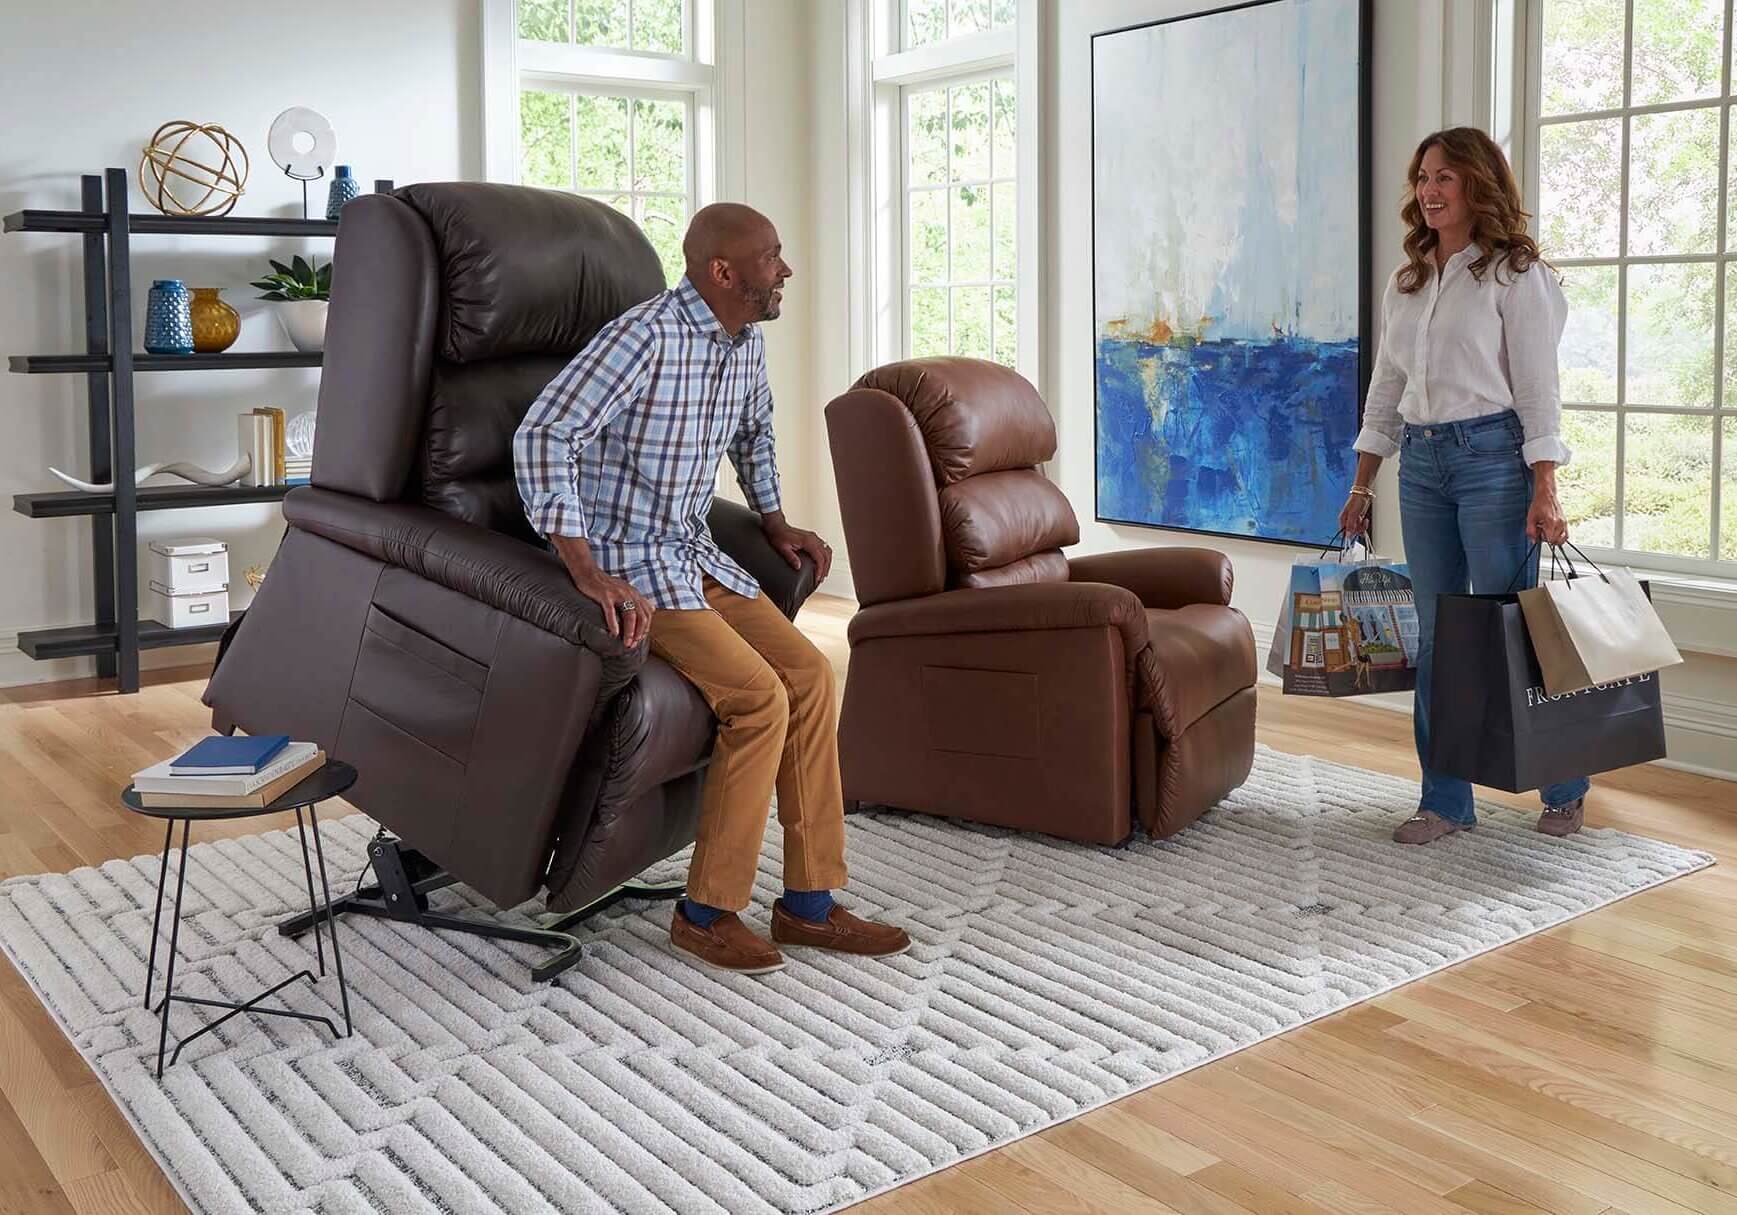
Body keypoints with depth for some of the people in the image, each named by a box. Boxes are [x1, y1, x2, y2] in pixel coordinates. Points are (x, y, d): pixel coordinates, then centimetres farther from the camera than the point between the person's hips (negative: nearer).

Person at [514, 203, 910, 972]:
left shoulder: (745, 342, 7)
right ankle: (706, 912, -6)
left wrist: (775, 522, 22)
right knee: (761, 698, -21)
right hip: (625, 566, -9)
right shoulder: (645, 337, -21)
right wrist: (586, 572, -34)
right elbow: (542, 437, -28)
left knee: (810, 674, -4)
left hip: (694, 557, 9)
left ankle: (808, 902, 3)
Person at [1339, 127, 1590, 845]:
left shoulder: (1514, 273, -4)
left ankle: (1565, 789, 17)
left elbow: (1537, 386, -9)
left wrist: (1544, 492, -16)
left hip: (1493, 455, -6)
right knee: (1435, 632, 7)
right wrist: (1361, 486, 15)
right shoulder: (1406, 283, 14)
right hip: (1421, 462, 6)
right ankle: (1445, 802, 14)